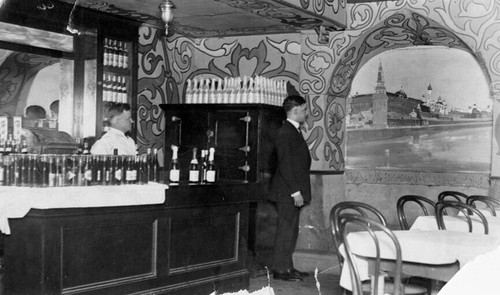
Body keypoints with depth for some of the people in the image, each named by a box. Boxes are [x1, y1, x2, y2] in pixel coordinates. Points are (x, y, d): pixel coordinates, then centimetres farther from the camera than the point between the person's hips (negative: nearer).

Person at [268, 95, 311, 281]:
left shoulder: (293, 131, 17)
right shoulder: (286, 132, -14)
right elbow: (285, 165, -20)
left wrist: (298, 191, 15)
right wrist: (296, 192, -21)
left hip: (293, 192, 10)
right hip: (287, 192, -10)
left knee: (290, 231, 13)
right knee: (286, 231, -5)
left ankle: (287, 267, 20)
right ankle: (280, 270, 2)